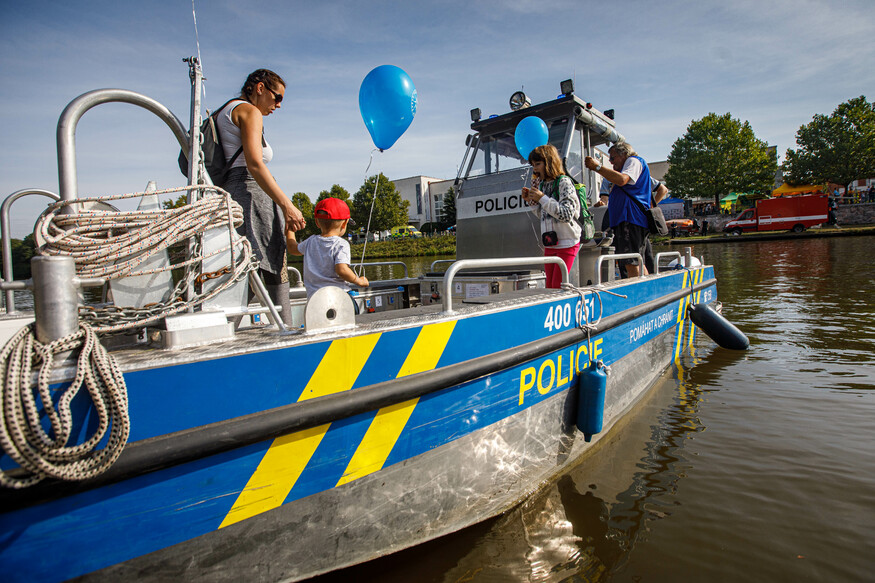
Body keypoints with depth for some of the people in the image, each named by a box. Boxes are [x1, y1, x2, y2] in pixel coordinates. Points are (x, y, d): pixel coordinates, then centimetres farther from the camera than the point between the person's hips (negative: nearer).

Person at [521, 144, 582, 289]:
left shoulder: (564, 182, -12)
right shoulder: (543, 184, 11)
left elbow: (567, 215, -21)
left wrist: (542, 198, -20)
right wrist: (530, 200, 4)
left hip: (567, 243, -7)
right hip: (549, 244, 8)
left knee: (558, 286, -7)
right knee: (550, 286, 9)